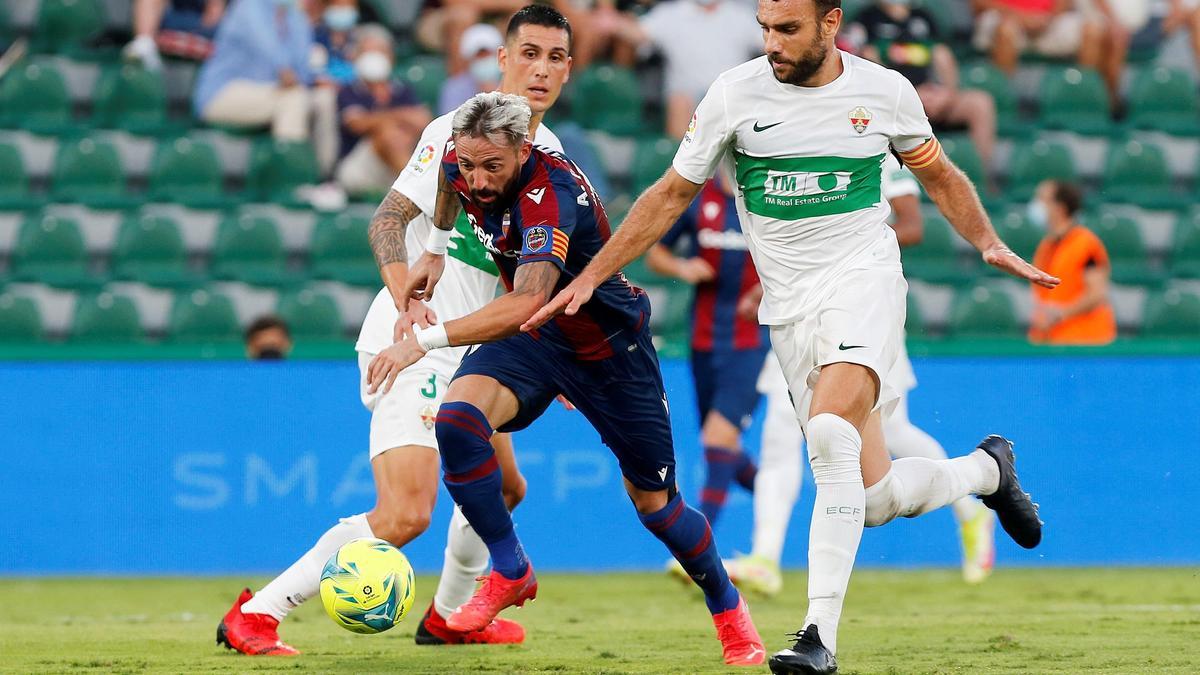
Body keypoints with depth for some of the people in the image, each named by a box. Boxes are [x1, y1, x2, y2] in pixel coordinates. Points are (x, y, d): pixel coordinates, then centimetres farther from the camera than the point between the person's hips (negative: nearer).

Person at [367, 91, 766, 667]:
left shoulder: (551, 195, -37)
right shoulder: (462, 162, -15)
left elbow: (526, 304, -51)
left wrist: (426, 340, -54)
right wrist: (435, 250, 16)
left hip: (608, 344, -5)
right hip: (532, 338, 5)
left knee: (652, 499, 5)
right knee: (456, 419, -26)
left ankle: (729, 613, 32)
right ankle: (510, 573, -11)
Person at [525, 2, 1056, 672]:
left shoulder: (885, 91, -1)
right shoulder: (735, 94, -2)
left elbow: (938, 175, 17)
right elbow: (673, 193, 8)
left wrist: (990, 244, 3)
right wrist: (591, 276, 5)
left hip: (863, 277, -2)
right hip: (789, 307, 2)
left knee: (831, 434, -30)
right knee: (875, 496, -2)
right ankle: (986, 469, 33)